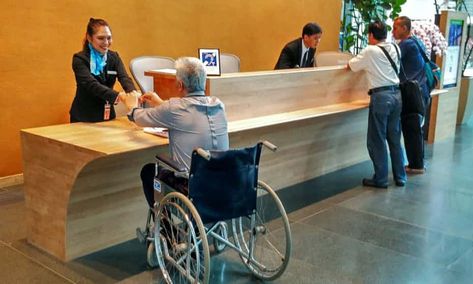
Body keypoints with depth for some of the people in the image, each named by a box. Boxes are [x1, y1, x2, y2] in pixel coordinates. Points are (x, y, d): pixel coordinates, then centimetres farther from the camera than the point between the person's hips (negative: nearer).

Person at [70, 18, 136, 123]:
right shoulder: (80, 59, -12)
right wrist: (118, 95, -44)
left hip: (108, 116, 4)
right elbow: (91, 84, -27)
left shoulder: (114, 57, 2)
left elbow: (125, 78, -14)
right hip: (84, 118, -4)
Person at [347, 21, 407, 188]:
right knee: (395, 138, 14)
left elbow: (351, 66, 7)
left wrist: (361, 61, 30)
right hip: (396, 94, 6)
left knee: (377, 140, 3)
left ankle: (380, 179, 9)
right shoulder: (395, 49, 10)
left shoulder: (370, 51, -6)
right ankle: (400, 177, 21)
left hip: (381, 96, -6)